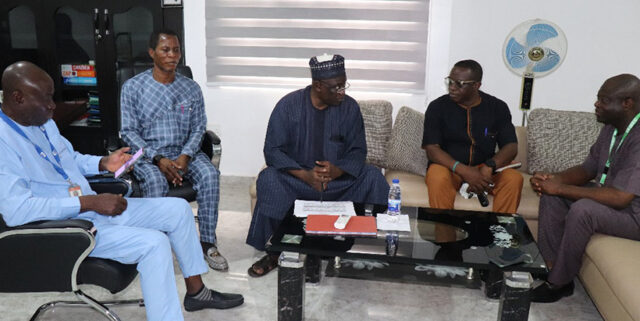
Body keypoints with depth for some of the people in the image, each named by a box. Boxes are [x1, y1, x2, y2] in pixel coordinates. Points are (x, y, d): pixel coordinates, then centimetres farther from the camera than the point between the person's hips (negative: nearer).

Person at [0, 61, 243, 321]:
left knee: (178, 209, 5)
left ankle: (196, 291, 18)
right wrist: (88, 202, -29)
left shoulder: (43, 122, 9)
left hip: (95, 207, 10)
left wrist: (103, 163, 6)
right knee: (154, 243, -27)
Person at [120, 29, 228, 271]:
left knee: (209, 174, -27)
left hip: (185, 152, 2)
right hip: (148, 154, -2)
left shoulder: (191, 88, 9)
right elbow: (129, 132, -3)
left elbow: (198, 128, 7)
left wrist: (185, 156, -13)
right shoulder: (132, 87, 2)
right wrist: (158, 159, -17)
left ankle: (208, 243, -20)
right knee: (156, 181, -35)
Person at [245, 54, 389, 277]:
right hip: (297, 178, -2)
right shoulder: (289, 105, -8)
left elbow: (358, 151, 0)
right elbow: (272, 150, -11)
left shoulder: (349, 107, -2)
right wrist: (305, 175, -27)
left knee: (373, 177, -23)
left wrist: (337, 171, -24)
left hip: (339, 178, 2)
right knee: (269, 179, -31)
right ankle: (273, 251, -17)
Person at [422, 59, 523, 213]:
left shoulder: (498, 107, 2)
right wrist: (464, 171, -28)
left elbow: (511, 146, -3)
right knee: (438, 178, -35)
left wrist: (489, 167, -25)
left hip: (484, 168, 2)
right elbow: (432, 149, -13)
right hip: (449, 167, -2)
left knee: (514, 179, -25)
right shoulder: (437, 107, -5)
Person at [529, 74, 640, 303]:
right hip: (609, 195, 9)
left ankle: (558, 283, -14)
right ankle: (549, 265, -2)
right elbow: (587, 169, 8)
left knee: (582, 209, -33)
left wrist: (561, 188, -27)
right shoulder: (611, 127, 1)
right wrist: (553, 179, -12)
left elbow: (619, 198, -34)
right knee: (551, 194, -3)